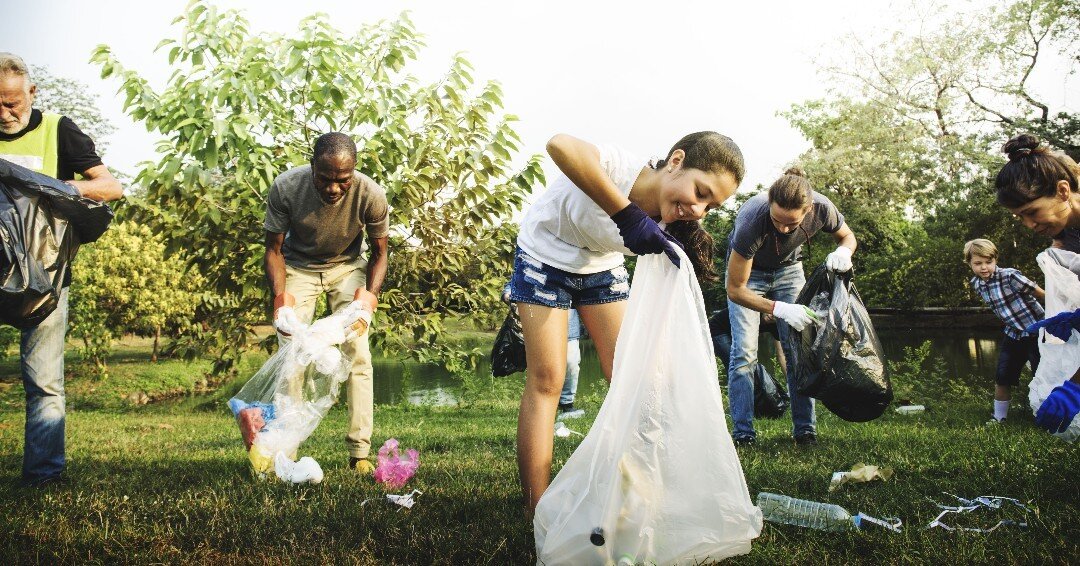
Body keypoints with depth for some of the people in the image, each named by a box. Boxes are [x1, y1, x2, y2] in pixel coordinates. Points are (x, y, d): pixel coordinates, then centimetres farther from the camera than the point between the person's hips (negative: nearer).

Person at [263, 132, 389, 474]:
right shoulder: (286, 188, -28)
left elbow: (379, 252, -10)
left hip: (348, 267, 0)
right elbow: (274, 248, -14)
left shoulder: (371, 195, -28)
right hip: (299, 267, 0)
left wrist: (371, 292, -28)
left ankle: (360, 452, -5)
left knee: (356, 352, -10)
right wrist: (280, 294, -31)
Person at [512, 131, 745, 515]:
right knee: (546, 381, -10)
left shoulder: (663, 233, -21)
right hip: (545, 258, -4)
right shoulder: (618, 167, -36)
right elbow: (561, 145, -59)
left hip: (601, 268, 5)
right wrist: (627, 215, -58)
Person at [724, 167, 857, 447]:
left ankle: (805, 429, 2)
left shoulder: (821, 208, -30)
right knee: (744, 352, -13)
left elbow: (847, 236, -4)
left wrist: (843, 251, -29)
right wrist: (780, 309, -43)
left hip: (788, 269, 3)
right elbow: (735, 289, -32)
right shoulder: (751, 219, -40)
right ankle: (743, 434, -7)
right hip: (747, 271, -3)